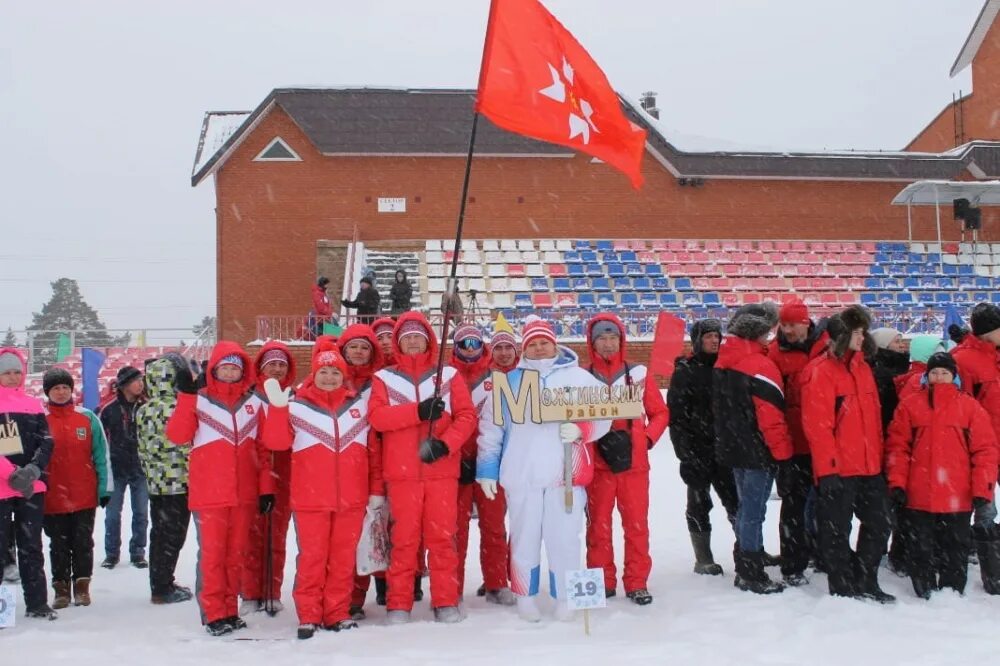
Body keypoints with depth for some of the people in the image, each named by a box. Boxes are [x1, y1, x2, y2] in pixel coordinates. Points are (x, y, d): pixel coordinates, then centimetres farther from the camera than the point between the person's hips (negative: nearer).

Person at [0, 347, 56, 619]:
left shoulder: (33, 405, 9)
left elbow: (46, 443, 6)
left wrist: (33, 469, -11)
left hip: (32, 487, 3)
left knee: (31, 546, 10)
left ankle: (37, 602, 17)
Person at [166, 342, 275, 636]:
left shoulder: (253, 402, 9)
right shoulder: (198, 400, -1)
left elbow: (263, 448, 11)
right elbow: (177, 435, -14)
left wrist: (266, 487, 7)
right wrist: (186, 397, -20)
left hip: (244, 493, 4)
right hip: (209, 493, -4)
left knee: (236, 554, 10)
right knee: (212, 554, -3)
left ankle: (230, 610, 19)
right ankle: (214, 614, 5)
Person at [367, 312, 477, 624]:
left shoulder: (448, 375, 9)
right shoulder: (384, 378, 8)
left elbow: (466, 416, 2)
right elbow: (376, 416, -7)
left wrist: (446, 443, -15)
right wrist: (418, 411, -18)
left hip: (441, 469, 0)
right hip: (402, 471, 0)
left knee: (442, 536, 1)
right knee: (404, 538, 2)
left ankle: (446, 602, 10)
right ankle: (399, 604, 10)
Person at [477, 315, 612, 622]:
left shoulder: (580, 378, 7)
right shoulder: (509, 383, 11)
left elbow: (603, 416, 5)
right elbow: (490, 427, 13)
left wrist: (580, 429, -15)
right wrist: (487, 469, 9)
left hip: (567, 473, -1)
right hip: (521, 473, 1)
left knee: (564, 538, 0)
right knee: (525, 538, 7)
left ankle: (565, 598, 14)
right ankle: (525, 597, 20)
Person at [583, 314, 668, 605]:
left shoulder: (639, 373, 3)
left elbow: (660, 413, 7)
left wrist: (647, 438, -7)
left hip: (634, 461, 0)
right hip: (596, 462, 0)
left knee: (636, 523, 2)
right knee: (598, 524, 5)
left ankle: (637, 582, 11)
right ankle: (602, 581, 15)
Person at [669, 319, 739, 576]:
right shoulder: (685, 371, -4)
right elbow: (676, 413, -8)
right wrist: (684, 450, -15)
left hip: (724, 446, 4)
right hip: (697, 449, -4)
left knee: (734, 499, 9)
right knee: (700, 503, 3)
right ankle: (703, 559, 10)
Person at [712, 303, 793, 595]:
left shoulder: (722, 362, 8)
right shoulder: (760, 365, -18)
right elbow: (771, 416, -19)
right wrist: (783, 451, -11)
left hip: (732, 448, 8)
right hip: (758, 452, -8)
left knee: (746, 507, 18)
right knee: (753, 511, -2)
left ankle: (744, 569, 25)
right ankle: (752, 576, 5)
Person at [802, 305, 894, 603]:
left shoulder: (862, 367, 14)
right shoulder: (821, 371, -11)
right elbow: (817, 425, -16)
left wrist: (879, 457, 15)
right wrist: (828, 467, -18)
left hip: (869, 467, 8)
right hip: (838, 469, -8)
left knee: (878, 524, 13)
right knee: (837, 530, 3)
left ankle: (865, 584, 26)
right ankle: (842, 589, 14)